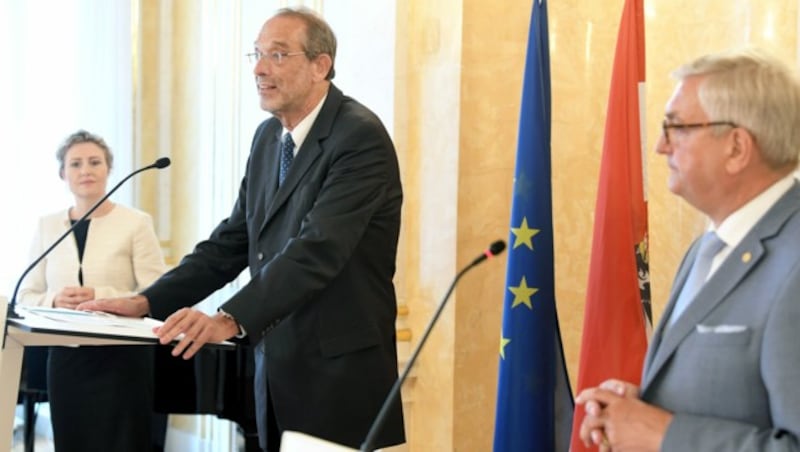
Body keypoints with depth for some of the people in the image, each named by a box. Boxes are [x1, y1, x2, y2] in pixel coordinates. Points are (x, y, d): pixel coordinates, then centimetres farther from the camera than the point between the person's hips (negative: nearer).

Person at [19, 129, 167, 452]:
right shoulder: (47, 226, 9)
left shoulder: (136, 223, -3)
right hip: (66, 358, 3)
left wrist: (101, 297, -21)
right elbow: (26, 296, 8)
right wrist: (54, 301, -13)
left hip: (121, 358, -3)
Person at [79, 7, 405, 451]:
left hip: (340, 373, -7)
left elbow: (317, 250, -26)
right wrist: (147, 302, -1)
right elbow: (231, 241, 11)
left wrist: (230, 320, -36)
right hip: (276, 366, 7)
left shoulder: (361, 137, -15)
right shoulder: (268, 136, 11)